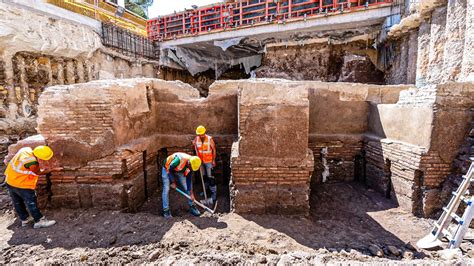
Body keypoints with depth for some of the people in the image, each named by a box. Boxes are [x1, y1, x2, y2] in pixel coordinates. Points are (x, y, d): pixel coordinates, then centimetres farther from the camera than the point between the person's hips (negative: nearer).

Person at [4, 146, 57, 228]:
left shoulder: (26, 149, -14)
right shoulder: (32, 163, -34)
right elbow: (38, 172, -11)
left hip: (9, 182, 8)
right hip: (20, 185, -8)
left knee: (17, 203, 20)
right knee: (31, 202, 5)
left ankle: (24, 219, 37)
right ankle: (39, 221, 16)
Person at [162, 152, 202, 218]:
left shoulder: (192, 164, -19)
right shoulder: (179, 159, -40)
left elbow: (189, 178, -9)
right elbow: (169, 169, -26)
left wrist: (191, 192, -8)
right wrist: (172, 182, -17)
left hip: (179, 171, 5)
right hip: (167, 170, -5)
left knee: (187, 188, 1)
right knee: (166, 189, -11)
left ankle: (192, 206, 13)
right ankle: (166, 210, 2)